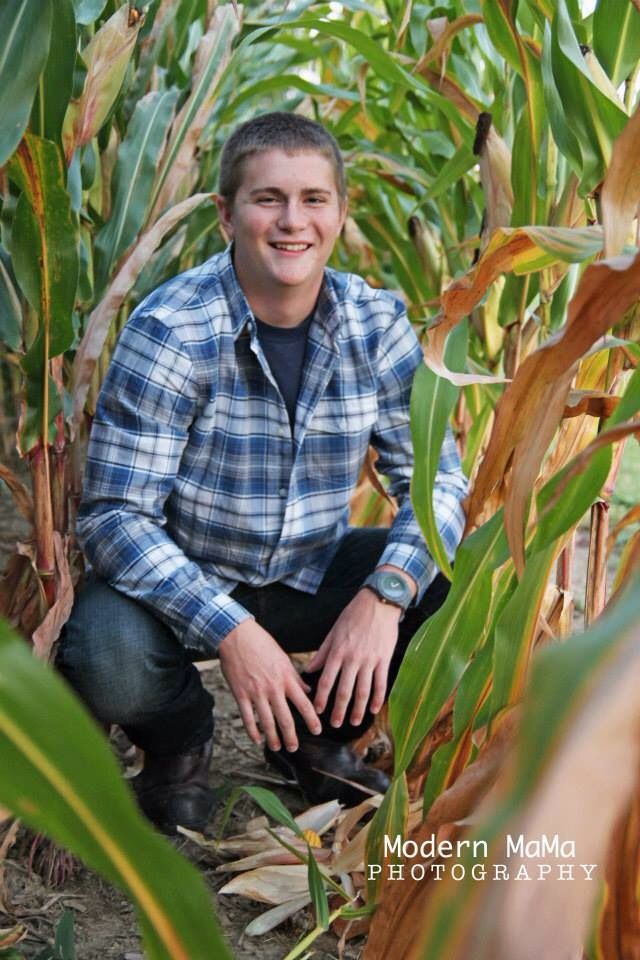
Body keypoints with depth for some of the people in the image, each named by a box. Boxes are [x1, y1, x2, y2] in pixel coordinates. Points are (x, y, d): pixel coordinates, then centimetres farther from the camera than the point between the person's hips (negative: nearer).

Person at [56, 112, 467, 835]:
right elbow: (115, 516, -23)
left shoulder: (377, 324, -8)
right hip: (181, 584, -4)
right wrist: (231, 631, -34)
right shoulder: (171, 330, -20)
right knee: (104, 662, -35)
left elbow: (436, 476, -7)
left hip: (311, 577, 4)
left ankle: (319, 734, 9)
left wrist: (386, 592, -27)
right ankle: (179, 736, 5)